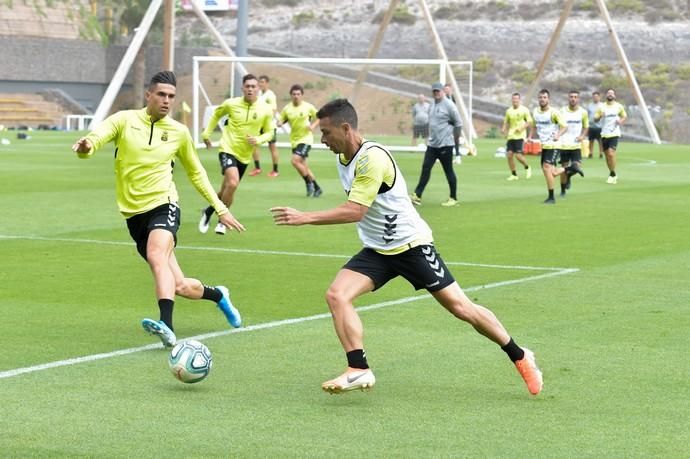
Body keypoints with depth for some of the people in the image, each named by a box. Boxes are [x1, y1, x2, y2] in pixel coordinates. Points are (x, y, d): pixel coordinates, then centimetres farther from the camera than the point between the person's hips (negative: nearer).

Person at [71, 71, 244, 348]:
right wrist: (85, 146, -41)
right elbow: (96, 137, -16)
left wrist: (220, 209, 17)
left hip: (163, 205, -1)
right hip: (134, 213, 1)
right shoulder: (125, 120, 1)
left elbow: (196, 173, 20)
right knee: (179, 286, 5)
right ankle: (218, 295, 37)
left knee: (156, 256, -33)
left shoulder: (179, 132, 6)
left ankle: (167, 326, -47)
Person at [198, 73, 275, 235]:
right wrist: (207, 133, 13)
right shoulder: (231, 104, -7)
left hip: (244, 155, 3)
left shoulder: (266, 110, -5)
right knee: (232, 184, -25)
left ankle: (208, 211, 41)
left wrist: (258, 140, -14)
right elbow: (216, 114, 13)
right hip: (228, 150, -3)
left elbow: (269, 132, 6)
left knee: (227, 190, 13)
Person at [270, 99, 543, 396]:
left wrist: (304, 218, -31)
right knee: (336, 295, -16)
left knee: (460, 307, -2)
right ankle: (359, 370, -18)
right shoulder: (343, 159, 3)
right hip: (376, 250, 8)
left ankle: (520, 357, 15)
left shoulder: (372, 158, -24)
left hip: (412, 245, -8)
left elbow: (354, 211, -30)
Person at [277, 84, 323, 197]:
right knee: (303, 166, 10)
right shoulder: (287, 109, 2)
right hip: (294, 140, 6)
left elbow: (319, 118, 5)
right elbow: (281, 120, 10)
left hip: (305, 138, -6)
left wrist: (313, 126, -12)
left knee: (295, 160, -22)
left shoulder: (308, 107, -7)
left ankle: (309, 183, -6)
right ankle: (317, 188, 23)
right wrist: (279, 123, -13)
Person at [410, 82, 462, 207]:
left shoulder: (448, 105, -10)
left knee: (448, 171, 0)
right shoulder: (432, 105, 13)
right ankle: (417, 195, 0)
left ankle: (453, 198, 8)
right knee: (426, 168, 1)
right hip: (432, 144, 7)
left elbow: (458, 123, -8)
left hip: (445, 144, -7)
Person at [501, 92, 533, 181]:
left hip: (520, 136, -5)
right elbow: (506, 122, 20)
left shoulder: (524, 110, -3)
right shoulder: (509, 110, 10)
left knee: (518, 155, -14)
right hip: (510, 136, 5)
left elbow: (529, 121, -2)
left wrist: (522, 128, -17)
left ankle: (527, 167, 15)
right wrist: (504, 129, 1)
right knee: (509, 154, -3)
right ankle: (514, 174, 10)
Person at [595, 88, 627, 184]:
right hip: (604, 134, 3)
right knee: (607, 155, 8)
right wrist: (599, 116, -18)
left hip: (614, 134, -3)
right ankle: (613, 175, 23)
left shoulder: (619, 106, 2)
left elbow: (625, 116, 16)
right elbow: (595, 119, 4)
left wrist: (621, 121, -6)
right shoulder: (602, 107, 5)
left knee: (611, 153, -18)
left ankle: (612, 174, -8)